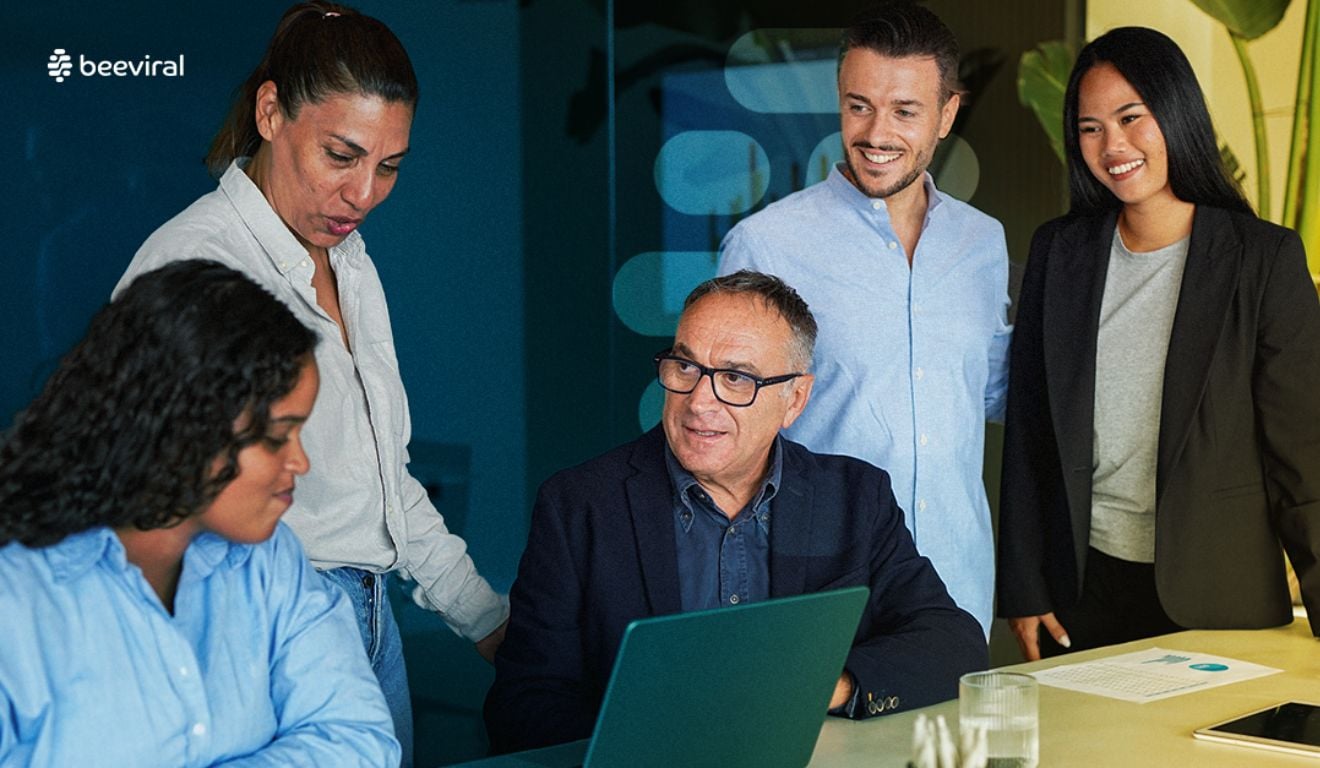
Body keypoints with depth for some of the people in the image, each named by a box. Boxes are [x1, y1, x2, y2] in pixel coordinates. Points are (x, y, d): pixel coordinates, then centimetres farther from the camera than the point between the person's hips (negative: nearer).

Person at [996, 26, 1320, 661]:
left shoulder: (1266, 259, -6)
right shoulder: (1059, 251, 4)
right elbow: (1027, 431, 8)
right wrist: (1023, 588, 6)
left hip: (1217, 594, -3)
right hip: (1083, 584, 3)